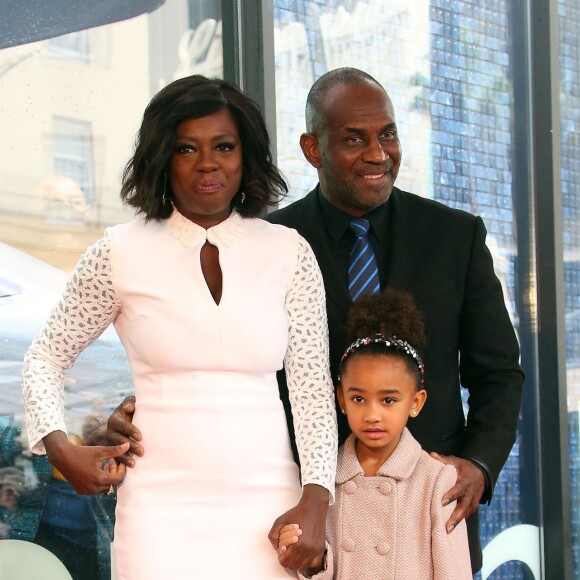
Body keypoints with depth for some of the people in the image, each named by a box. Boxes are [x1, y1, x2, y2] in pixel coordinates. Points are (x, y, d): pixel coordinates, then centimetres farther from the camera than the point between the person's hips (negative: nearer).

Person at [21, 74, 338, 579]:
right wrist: (57, 445, -3)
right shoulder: (120, 254, 2)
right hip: (162, 511, -1)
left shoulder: (289, 253, 4)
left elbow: (312, 384, 2)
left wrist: (315, 500, -7)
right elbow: (45, 358, 12)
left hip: (268, 506, 1)